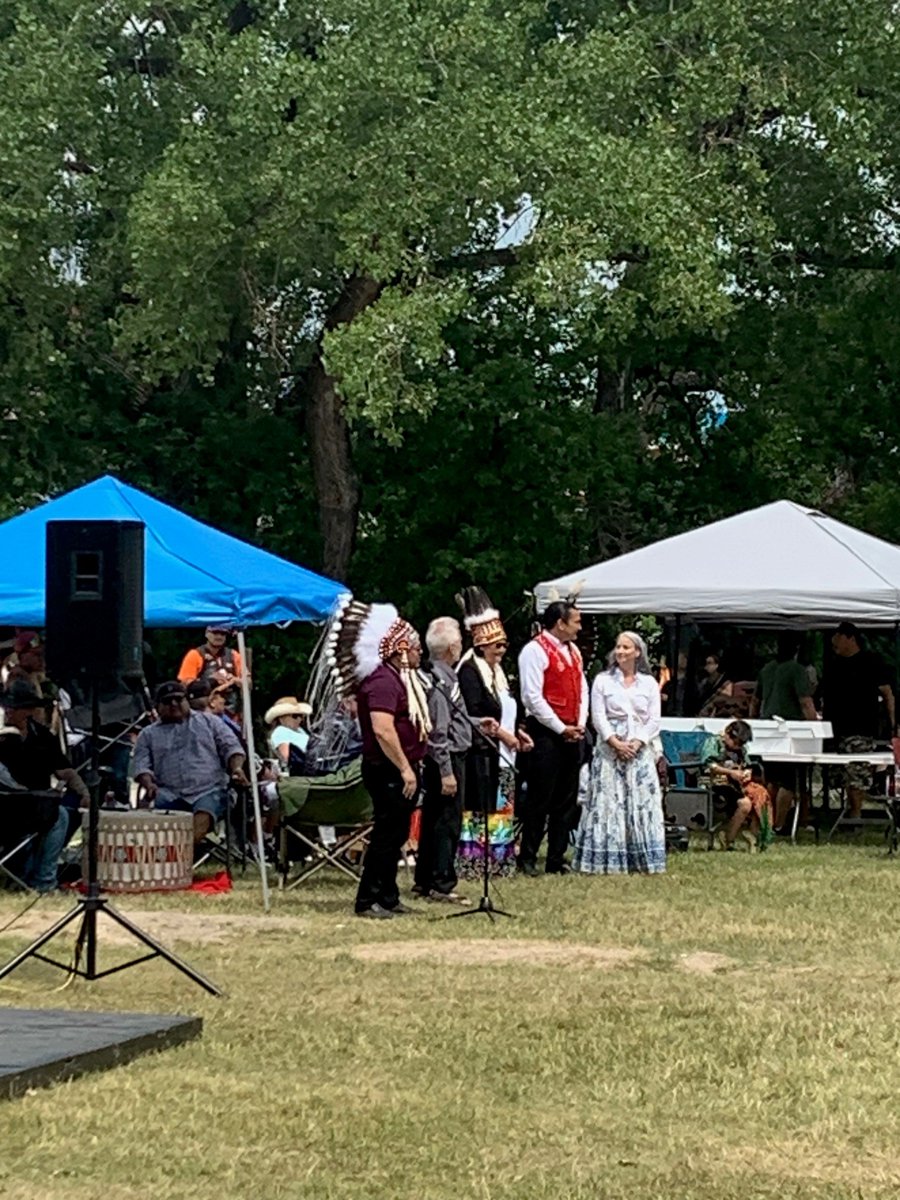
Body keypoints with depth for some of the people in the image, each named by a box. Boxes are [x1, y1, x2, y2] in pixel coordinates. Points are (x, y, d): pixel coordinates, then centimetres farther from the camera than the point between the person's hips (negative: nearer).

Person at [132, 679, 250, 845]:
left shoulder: (209, 721, 22)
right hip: (170, 795, 1)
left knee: (202, 818, -35)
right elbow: (140, 765, 10)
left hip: (209, 790, -1)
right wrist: (148, 784, -13)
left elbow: (231, 747, 14)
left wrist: (236, 768, -8)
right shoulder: (148, 735, 22)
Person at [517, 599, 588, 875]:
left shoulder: (573, 651, 16)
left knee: (567, 800, 8)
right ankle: (528, 858, 2)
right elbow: (533, 696, -16)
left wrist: (580, 724, 3)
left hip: (571, 734, 8)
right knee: (540, 798, -5)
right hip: (546, 732, -8)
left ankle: (556, 859, 13)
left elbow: (582, 689, 18)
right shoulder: (536, 650, -10)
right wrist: (561, 728, -14)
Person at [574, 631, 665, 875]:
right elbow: (598, 717, -1)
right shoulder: (603, 681, 5)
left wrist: (637, 743, -9)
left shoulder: (649, 683, 10)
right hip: (609, 751, -2)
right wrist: (616, 743, -12)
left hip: (640, 751, 2)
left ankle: (643, 861, 2)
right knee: (607, 802, -6)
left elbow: (654, 720, 5)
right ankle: (603, 860, -5)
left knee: (643, 804, -1)